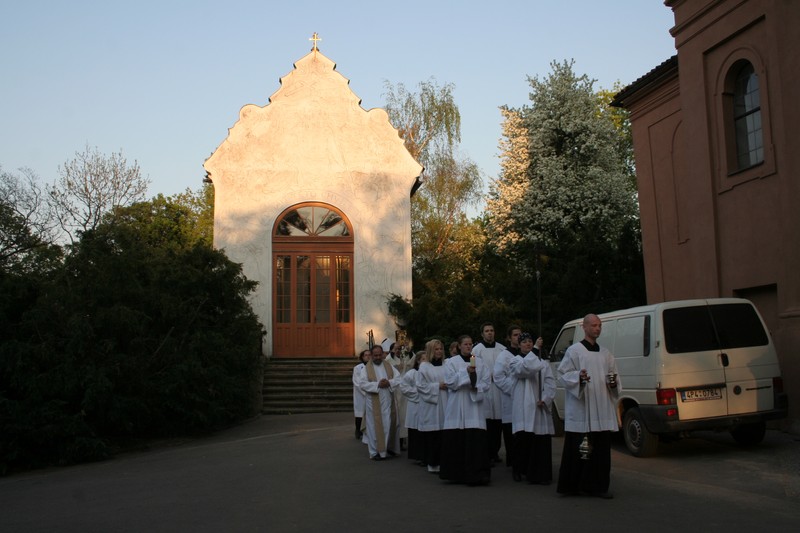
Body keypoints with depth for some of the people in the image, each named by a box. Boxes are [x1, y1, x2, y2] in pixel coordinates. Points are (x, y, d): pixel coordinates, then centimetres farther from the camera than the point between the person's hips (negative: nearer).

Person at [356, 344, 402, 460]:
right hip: (374, 403, -3)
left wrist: (389, 382, -16)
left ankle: (389, 448, 23)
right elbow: (362, 384, -11)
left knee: (390, 425, 9)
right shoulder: (366, 368, -1)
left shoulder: (389, 366, 9)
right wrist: (377, 384, -19)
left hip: (388, 402, 3)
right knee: (375, 427, 1)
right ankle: (375, 452, 6)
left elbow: (398, 379, 3)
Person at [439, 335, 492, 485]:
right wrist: (466, 372, -14)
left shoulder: (479, 362, 11)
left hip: (475, 405, 2)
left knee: (476, 440, -7)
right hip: (457, 407, -1)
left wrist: (476, 387, -12)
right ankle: (456, 474, 8)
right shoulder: (451, 362, 5)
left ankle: (476, 474, -5)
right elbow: (450, 382, -6)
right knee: (456, 440, -2)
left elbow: (487, 382, 7)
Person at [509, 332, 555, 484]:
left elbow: (550, 383, 7)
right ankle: (519, 470, 10)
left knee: (542, 440, -2)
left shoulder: (543, 363, 16)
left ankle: (540, 473, 4)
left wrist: (545, 399, -8)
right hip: (523, 407, -3)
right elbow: (525, 368, -17)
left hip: (540, 407, 3)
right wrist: (535, 349, -19)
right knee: (523, 438, -7)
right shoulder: (515, 361, 6)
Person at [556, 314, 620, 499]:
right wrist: (579, 377, -23)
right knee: (578, 448, -4)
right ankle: (571, 485, 6)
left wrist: (613, 382, -1)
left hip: (602, 410, 5)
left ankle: (598, 486, 13)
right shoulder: (574, 350, -1)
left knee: (601, 448, 5)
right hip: (580, 409, -5)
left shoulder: (605, 353, 16)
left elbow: (613, 374, 21)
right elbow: (564, 374, -5)